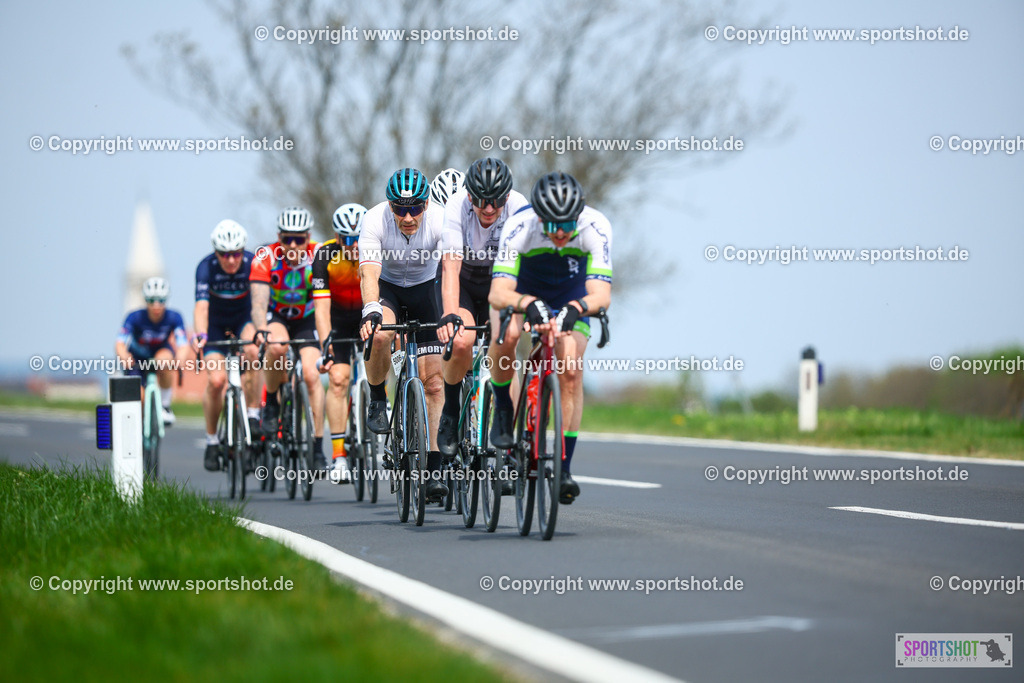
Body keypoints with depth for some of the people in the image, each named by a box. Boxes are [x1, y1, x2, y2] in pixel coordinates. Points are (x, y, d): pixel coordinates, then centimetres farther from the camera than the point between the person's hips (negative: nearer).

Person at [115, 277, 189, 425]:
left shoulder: (174, 317, -24)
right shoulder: (135, 317, -26)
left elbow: (183, 345, -33)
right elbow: (120, 343, -35)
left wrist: (179, 359, -57)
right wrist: (124, 357, -59)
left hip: (161, 350, 0)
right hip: (138, 357, 0)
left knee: (164, 359, -37)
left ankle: (165, 404, -19)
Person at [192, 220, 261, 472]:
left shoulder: (253, 263, -23)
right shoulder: (206, 267, -25)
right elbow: (201, 306, -36)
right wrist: (200, 336, -54)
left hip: (244, 319, 0)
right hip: (216, 323, 0)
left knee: (252, 350, -33)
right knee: (216, 380, -17)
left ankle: (253, 414, -20)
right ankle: (212, 440, 4)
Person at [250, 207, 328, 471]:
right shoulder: (266, 258, -26)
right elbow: (259, 301, -35)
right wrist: (261, 330, -54)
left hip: (306, 320, 1)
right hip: (275, 317, -1)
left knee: (311, 375, -18)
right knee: (277, 348, -36)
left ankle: (317, 449, -12)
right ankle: (271, 403, -10)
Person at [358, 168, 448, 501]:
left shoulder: (441, 220, -28)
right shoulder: (374, 220, -29)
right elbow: (369, 273, -39)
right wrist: (370, 311, -57)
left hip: (424, 287, 1)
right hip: (386, 286, -1)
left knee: (433, 379, -8)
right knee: (380, 335, -35)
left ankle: (433, 468, -4)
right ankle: (377, 399, -7)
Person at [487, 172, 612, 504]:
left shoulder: (595, 227, -33)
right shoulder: (519, 227, -35)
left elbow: (601, 294, -40)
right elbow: (498, 293, -42)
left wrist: (574, 309, -60)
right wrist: (529, 303, -62)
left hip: (571, 298, 1)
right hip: (523, 290, -1)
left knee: (571, 372, -17)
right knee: (507, 334, -33)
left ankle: (564, 466, -9)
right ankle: (503, 408, -6)